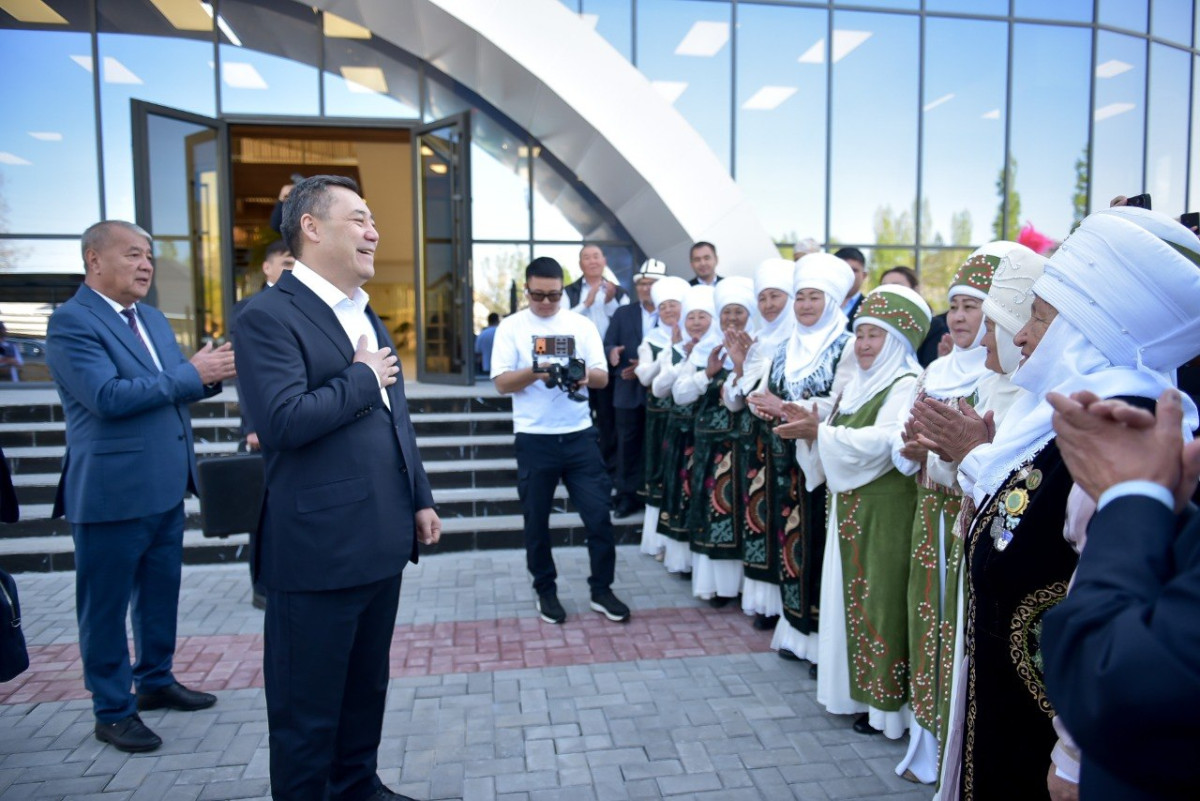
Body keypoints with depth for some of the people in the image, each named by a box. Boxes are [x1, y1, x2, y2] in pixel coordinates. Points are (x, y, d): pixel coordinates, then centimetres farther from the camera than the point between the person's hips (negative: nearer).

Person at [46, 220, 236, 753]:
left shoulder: (154, 320, 13)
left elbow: (171, 389, 15)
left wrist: (210, 374, -7)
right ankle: (113, 710, 22)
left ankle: (155, 680, 36)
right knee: (106, 605, 8)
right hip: (112, 491, -8)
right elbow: (108, 396, -23)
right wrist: (192, 373, -21)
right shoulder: (71, 321, -12)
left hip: (165, 486, 8)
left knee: (161, 592, 19)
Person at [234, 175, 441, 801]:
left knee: (367, 687, 23)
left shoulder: (365, 314, 15)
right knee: (307, 708, 9)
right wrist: (363, 377, -13)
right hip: (316, 550, -8)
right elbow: (284, 420, -26)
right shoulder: (269, 316, -12)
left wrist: (420, 498, 15)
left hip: (381, 542, 9)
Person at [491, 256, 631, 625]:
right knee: (536, 521, 9)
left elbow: (603, 377, 2)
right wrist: (534, 372, -23)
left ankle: (601, 590, 19)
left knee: (598, 515, 2)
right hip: (534, 439, -1)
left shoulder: (582, 325, 5)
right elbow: (502, 383, -6)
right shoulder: (511, 327, 1)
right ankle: (545, 591, 27)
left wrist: (584, 375, -21)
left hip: (580, 435, 1)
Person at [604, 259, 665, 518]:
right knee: (628, 444, 7)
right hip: (628, 390, 3)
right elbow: (608, 345, 2)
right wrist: (612, 352, -21)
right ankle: (627, 495, 16)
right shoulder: (622, 313, 9)